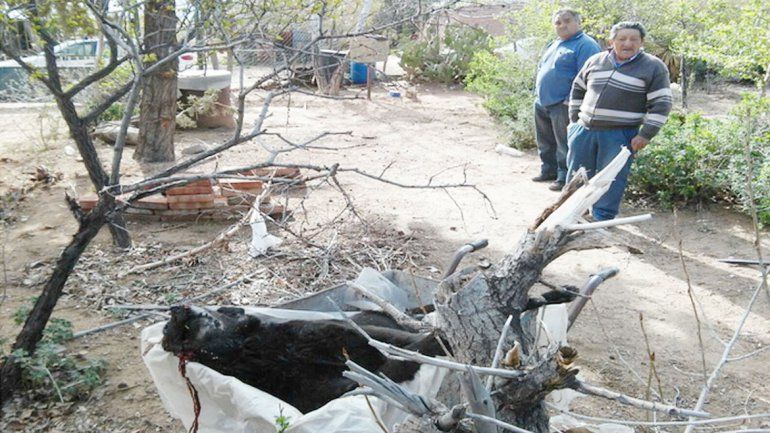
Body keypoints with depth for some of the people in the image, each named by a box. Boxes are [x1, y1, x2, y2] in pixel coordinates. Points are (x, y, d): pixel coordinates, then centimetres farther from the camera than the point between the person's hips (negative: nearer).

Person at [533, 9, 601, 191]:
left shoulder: (585, 45, -11)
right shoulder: (554, 45, 17)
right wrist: (538, 94, 19)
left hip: (563, 106, -9)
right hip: (542, 103, 9)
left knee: (565, 144, -1)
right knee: (545, 142, 18)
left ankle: (564, 177, 8)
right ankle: (548, 169, 33)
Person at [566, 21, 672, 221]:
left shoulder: (654, 67, -4)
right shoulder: (595, 61, 8)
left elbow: (661, 104, -7)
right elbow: (578, 89, 20)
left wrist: (645, 135, -13)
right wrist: (574, 118, 14)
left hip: (619, 135, -4)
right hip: (584, 130, 4)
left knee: (610, 180, -2)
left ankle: (603, 218, 10)